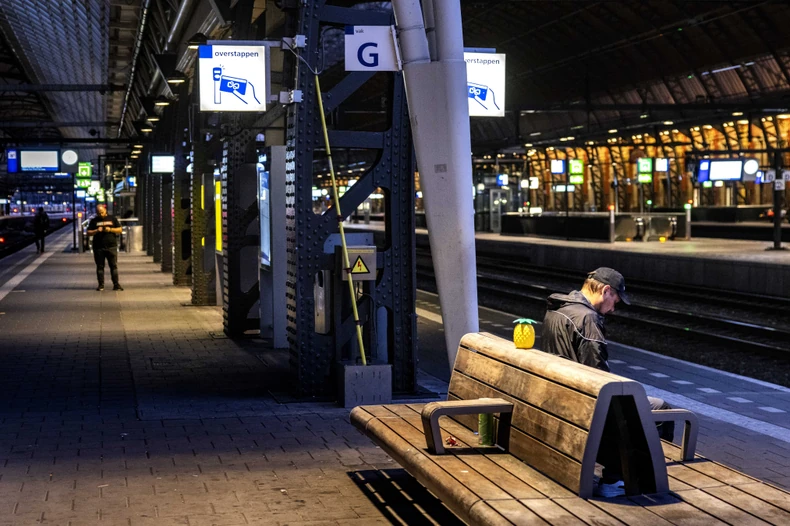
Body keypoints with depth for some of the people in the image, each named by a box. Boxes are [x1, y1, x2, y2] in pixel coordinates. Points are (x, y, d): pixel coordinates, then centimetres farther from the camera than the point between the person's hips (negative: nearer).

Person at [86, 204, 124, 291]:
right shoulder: (94, 221, 9)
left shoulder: (113, 219, 8)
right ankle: (101, 285, 9)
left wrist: (110, 229, -10)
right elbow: (88, 232, 6)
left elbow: (119, 230, 7)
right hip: (98, 247, 1)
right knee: (100, 267, 3)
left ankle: (116, 284, -1)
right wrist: (96, 231, -11)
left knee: (114, 266, -3)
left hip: (111, 246, -1)